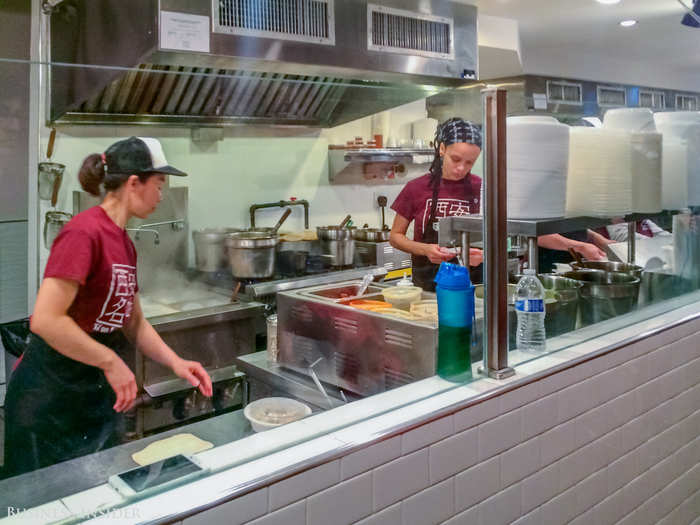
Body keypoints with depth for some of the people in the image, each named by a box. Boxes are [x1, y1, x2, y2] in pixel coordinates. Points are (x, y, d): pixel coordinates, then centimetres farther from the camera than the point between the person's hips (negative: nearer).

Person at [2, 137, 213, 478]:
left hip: (99, 395, 8)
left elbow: (133, 322, 14)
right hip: (54, 396, -8)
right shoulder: (84, 232, -19)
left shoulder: (124, 243, 7)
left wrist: (175, 362, 2)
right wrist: (111, 362, -20)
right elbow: (45, 320, -27)